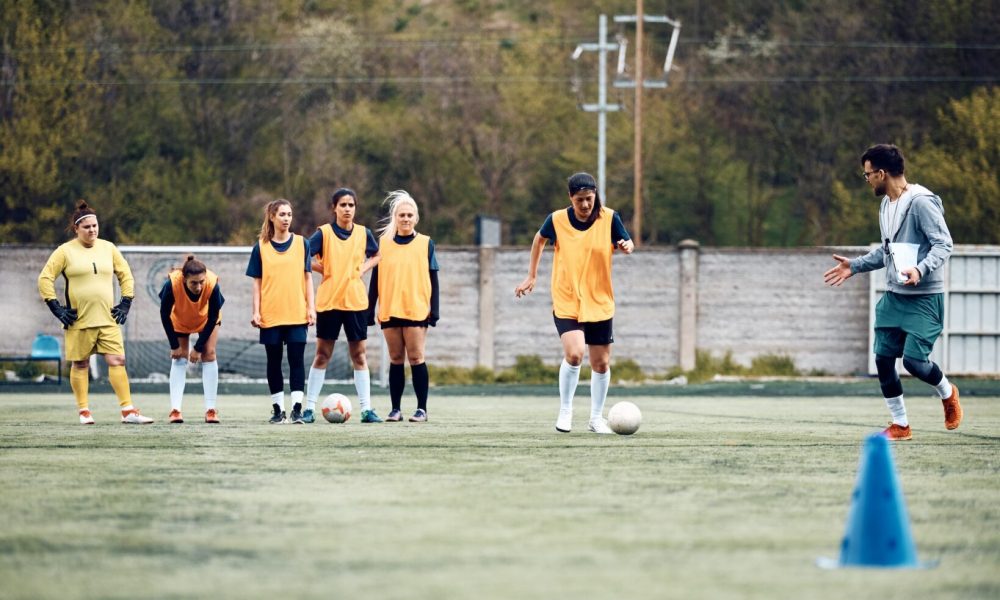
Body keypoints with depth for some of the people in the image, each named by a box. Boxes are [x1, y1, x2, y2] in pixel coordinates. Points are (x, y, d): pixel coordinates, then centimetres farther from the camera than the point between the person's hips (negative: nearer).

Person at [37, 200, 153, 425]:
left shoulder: (108, 248, 10)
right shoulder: (65, 251, -1)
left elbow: (125, 275, 19)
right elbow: (45, 278, -1)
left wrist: (125, 303, 9)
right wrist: (57, 309, -6)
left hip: (108, 319, 3)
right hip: (79, 320, -3)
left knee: (117, 361, -6)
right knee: (80, 365, 4)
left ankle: (128, 410, -7)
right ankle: (84, 411, 14)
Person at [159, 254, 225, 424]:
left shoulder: (212, 284, -39)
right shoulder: (172, 284, -40)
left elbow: (213, 317, -23)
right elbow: (165, 314, -23)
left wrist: (199, 347, -20)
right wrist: (175, 345, -18)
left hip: (206, 319, 0)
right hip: (180, 319, 0)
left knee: (209, 354, -9)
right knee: (179, 358, -8)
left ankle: (211, 409, -6)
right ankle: (175, 410, -9)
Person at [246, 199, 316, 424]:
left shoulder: (301, 244, 5)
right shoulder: (261, 247, 4)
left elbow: (307, 277, 6)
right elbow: (257, 282, 5)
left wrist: (311, 308, 0)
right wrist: (256, 312, -2)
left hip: (297, 313, 0)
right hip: (271, 314, 0)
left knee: (297, 361, -6)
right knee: (274, 362, 6)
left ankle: (297, 409, -7)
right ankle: (278, 410, 13)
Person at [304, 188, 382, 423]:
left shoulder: (363, 233, 5)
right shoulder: (324, 233, -4)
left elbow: (375, 256, 21)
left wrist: (362, 269, 4)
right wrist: (324, 269, -9)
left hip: (355, 301, 2)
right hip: (328, 301, -2)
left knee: (359, 354, 4)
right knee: (322, 355, 2)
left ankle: (366, 409, 7)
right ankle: (309, 408, 7)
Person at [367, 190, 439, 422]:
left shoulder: (426, 244, 5)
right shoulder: (383, 243, 8)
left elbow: (432, 280, 5)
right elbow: (375, 279, 9)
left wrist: (434, 310, -1)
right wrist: (370, 310, 5)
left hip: (417, 310, -2)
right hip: (389, 311, 2)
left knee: (416, 357, -6)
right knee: (396, 359, 5)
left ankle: (422, 408, -2)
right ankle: (396, 409, 8)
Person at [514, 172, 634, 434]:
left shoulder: (609, 218, -8)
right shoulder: (557, 220, -7)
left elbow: (626, 243, 2)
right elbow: (540, 239, 13)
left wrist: (627, 246, -22)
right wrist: (531, 276, 15)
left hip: (600, 303, 2)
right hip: (566, 302, -2)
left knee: (601, 363, 6)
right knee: (574, 353, -21)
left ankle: (597, 418, 24)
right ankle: (565, 412, -3)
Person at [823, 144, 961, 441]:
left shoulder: (921, 202, -17)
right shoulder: (886, 204, 11)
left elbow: (944, 244, -19)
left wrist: (921, 270, -34)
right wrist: (855, 266, 18)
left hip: (925, 298, -8)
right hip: (894, 296, 8)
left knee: (914, 359, -13)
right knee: (883, 359, 1)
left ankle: (948, 394, 20)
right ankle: (900, 425, 14)